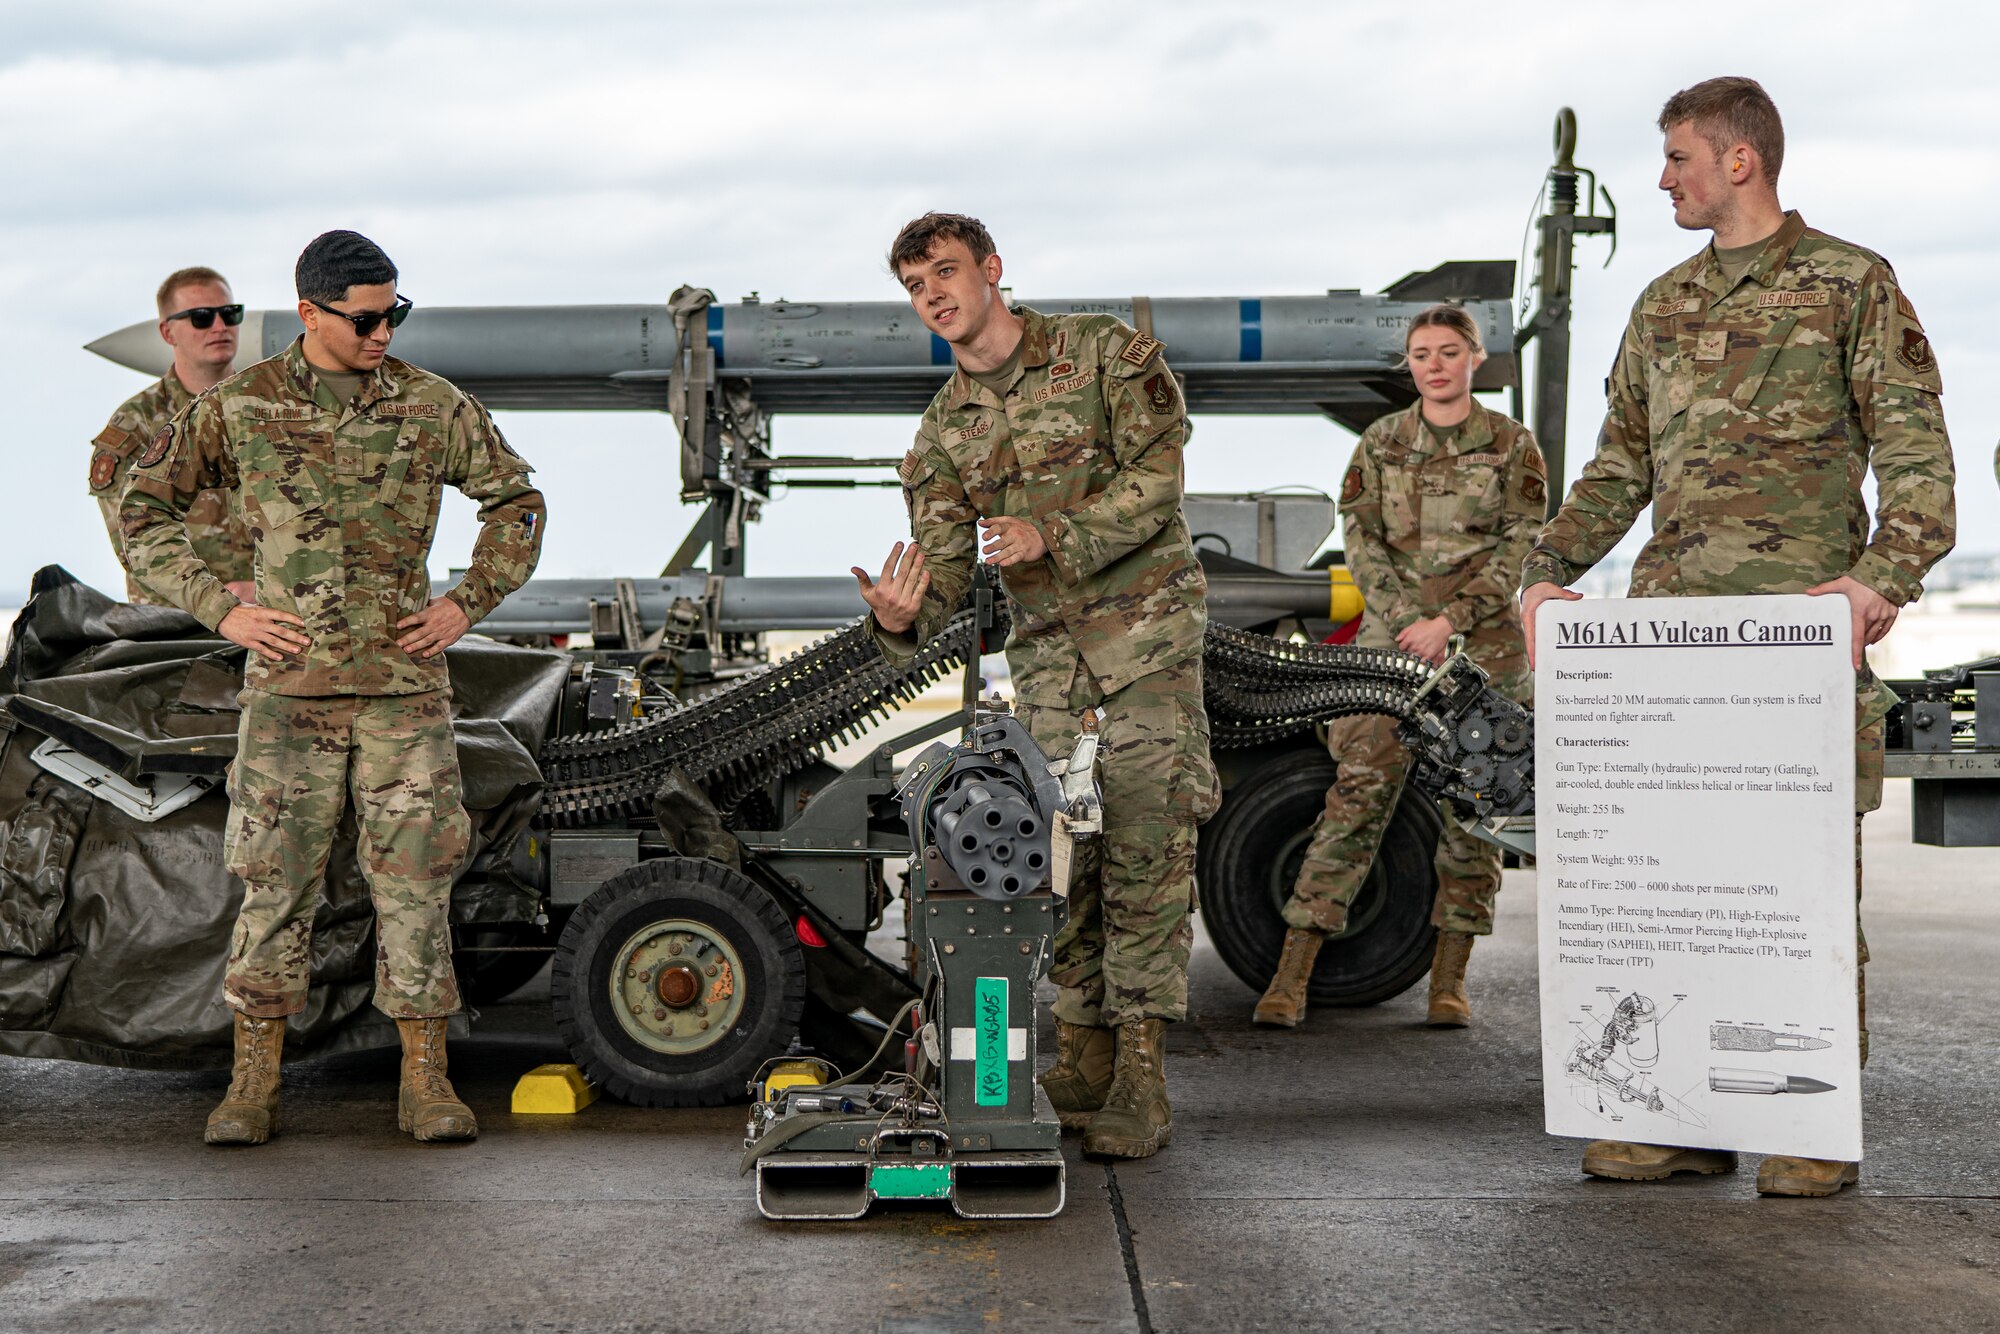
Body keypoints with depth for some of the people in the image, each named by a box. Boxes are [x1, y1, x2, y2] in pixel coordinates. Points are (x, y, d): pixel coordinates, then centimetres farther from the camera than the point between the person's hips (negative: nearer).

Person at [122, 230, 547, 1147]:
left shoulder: (431, 407, 2)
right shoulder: (239, 407, 1)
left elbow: (518, 500, 14)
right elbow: (144, 508, 8)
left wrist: (467, 602, 3)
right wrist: (220, 608, -1)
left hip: (405, 683, 1)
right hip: (288, 684, 0)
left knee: (414, 875, 1)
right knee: (275, 877, 2)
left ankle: (425, 1081, 9)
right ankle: (254, 1082, 13)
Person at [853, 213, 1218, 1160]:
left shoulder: (1103, 352, -2)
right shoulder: (944, 432, 10)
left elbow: (1156, 478, -11)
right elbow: (945, 569, 4)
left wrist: (1053, 534, -22)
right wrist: (900, 618, -19)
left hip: (1146, 629, -4)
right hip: (1047, 654, 5)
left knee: (1146, 849, -10)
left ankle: (1140, 1079, -8)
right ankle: (1080, 1059, 15)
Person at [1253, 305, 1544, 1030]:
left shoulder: (1512, 444, 6)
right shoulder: (1380, 443, 11)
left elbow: (1520, 548, -1)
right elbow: (1360, 538, 5)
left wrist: (1449, 621, -11)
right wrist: (1407, 619, -9)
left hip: (1483, 639, 0)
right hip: (1395, 634, 0)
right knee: (1358, 792, -9)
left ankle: (1449, 979, 8)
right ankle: (1291, 976, -11)